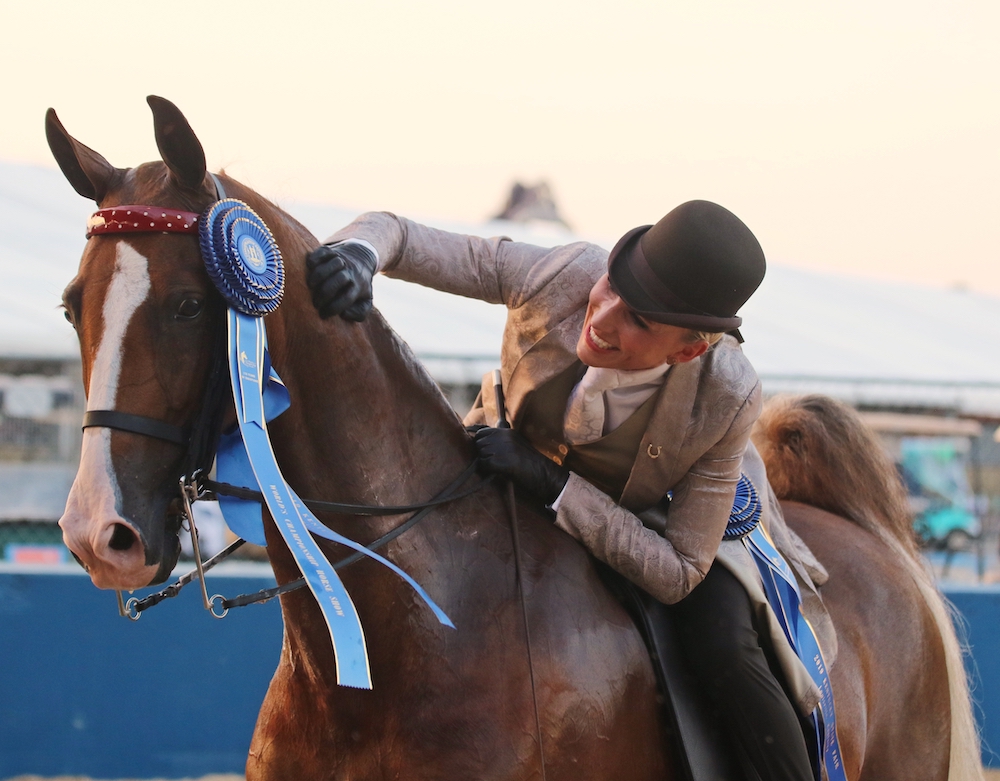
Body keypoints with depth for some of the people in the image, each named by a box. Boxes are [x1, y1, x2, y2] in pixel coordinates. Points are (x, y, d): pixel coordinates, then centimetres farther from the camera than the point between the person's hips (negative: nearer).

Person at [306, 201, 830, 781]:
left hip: (665, 511, -3)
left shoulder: (728, 398, -38)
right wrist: (357, 254, -53)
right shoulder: (561, 276, -34)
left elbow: (676, 574, -31)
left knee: (723, 649, -27)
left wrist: (549, 482, -41)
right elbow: (396, 234, -26)